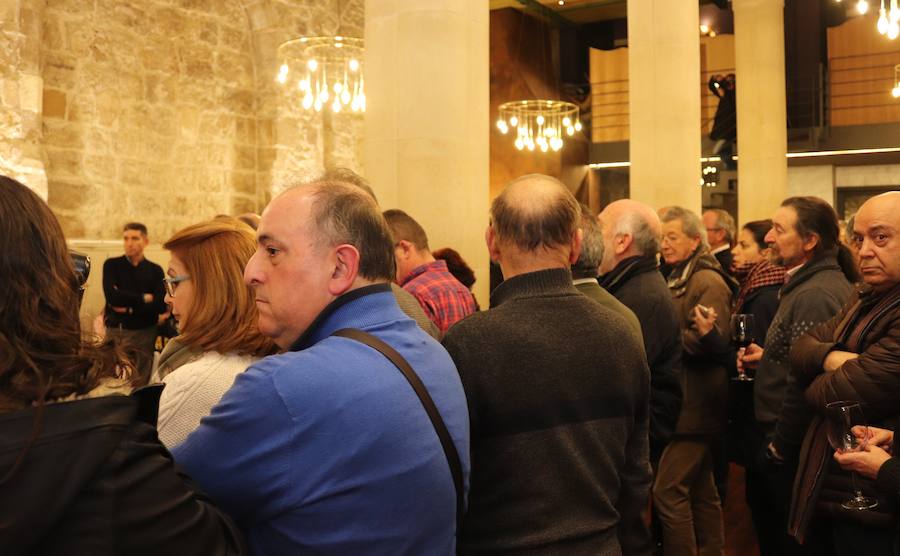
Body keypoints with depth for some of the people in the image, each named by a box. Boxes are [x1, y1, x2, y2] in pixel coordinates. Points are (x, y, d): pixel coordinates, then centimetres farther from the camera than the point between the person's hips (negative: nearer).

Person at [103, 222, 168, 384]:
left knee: (141, 382, 3)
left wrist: (128, 308, -9)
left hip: (145, 333, 0)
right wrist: (144, 298, -6)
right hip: (115, 331, 0)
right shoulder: (112, 265, 4)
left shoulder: (155, 270, 5)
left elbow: (161, 305, -6)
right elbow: (111, 296, -12)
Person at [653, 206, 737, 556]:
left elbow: (710, 341, -21)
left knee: (668, 490, -10)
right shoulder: (680, 278, 17)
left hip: (694, 405, -10)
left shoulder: (707, 281, -12)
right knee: (701, 490, 16)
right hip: (688, 404, 10)